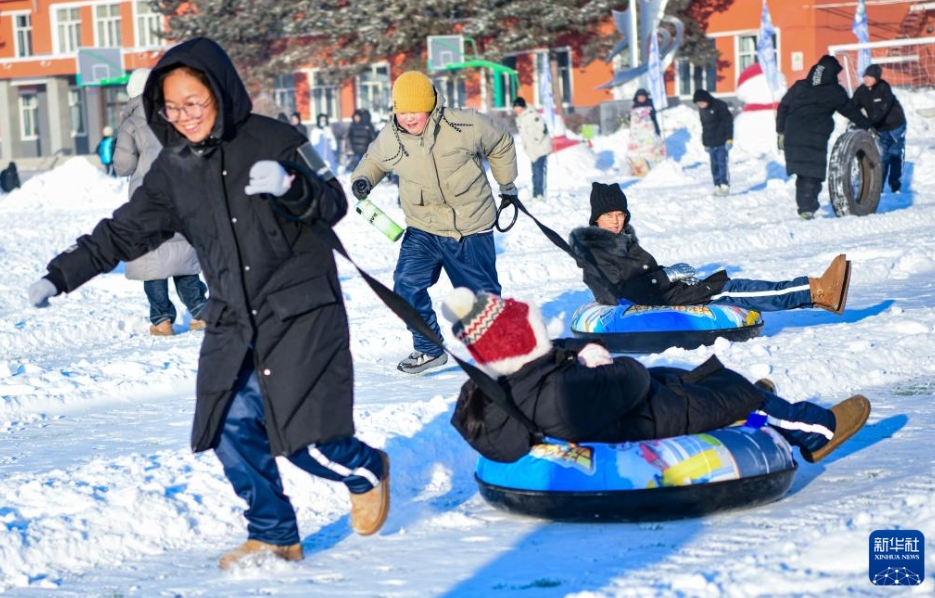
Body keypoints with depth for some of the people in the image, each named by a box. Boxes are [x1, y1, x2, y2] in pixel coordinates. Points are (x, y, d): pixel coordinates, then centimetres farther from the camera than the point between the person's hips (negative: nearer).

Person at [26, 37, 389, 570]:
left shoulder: (272, 141, -8)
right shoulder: (174, 170, 7)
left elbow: (334, 204, -8)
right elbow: (125, 232, 12)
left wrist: (291, 187, -29)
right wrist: (61, 275, 6)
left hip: (301, 313, -5)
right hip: (234, 324, 6)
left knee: (306, 441, -9)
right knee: (233, 432, 0)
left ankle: (366, 470, 24)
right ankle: (274, 536, 18)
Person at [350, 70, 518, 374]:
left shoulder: (465, 126, -18)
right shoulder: (389, 139, -9)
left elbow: (502, 143, 1)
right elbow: (373, 161, 14)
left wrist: (507, 185, 13)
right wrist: (362, 179, -8)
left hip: (471, 228, -2)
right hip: (423, 228, 2)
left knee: (482, 293, 8)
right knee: (407, 286, -14)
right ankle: (429, 349, 6)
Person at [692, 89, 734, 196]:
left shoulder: (720, 106, -10)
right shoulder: (702, 109, 10)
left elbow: (728, 122, -9)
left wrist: (729, 139, -13)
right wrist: (705, 143, 18)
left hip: (722, 142, -6)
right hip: (710, 143, 6)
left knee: (722, 163, -12)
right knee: (714, 166, 3)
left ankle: (725, 186, -11)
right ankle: (717, 187, 5)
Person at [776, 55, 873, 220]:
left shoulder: (799, 86, 15)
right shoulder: (835, 91, 5)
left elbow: (782, 107, 14)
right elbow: (851, 111, 14)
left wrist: (781, 132, 18)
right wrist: (867, 126, 27)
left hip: (793, 137, 4)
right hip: (816, 139, -4)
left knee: (802, 173, 11)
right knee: (812, 174, -1)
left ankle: (804, 207, 11)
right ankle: (807, 208, -9)